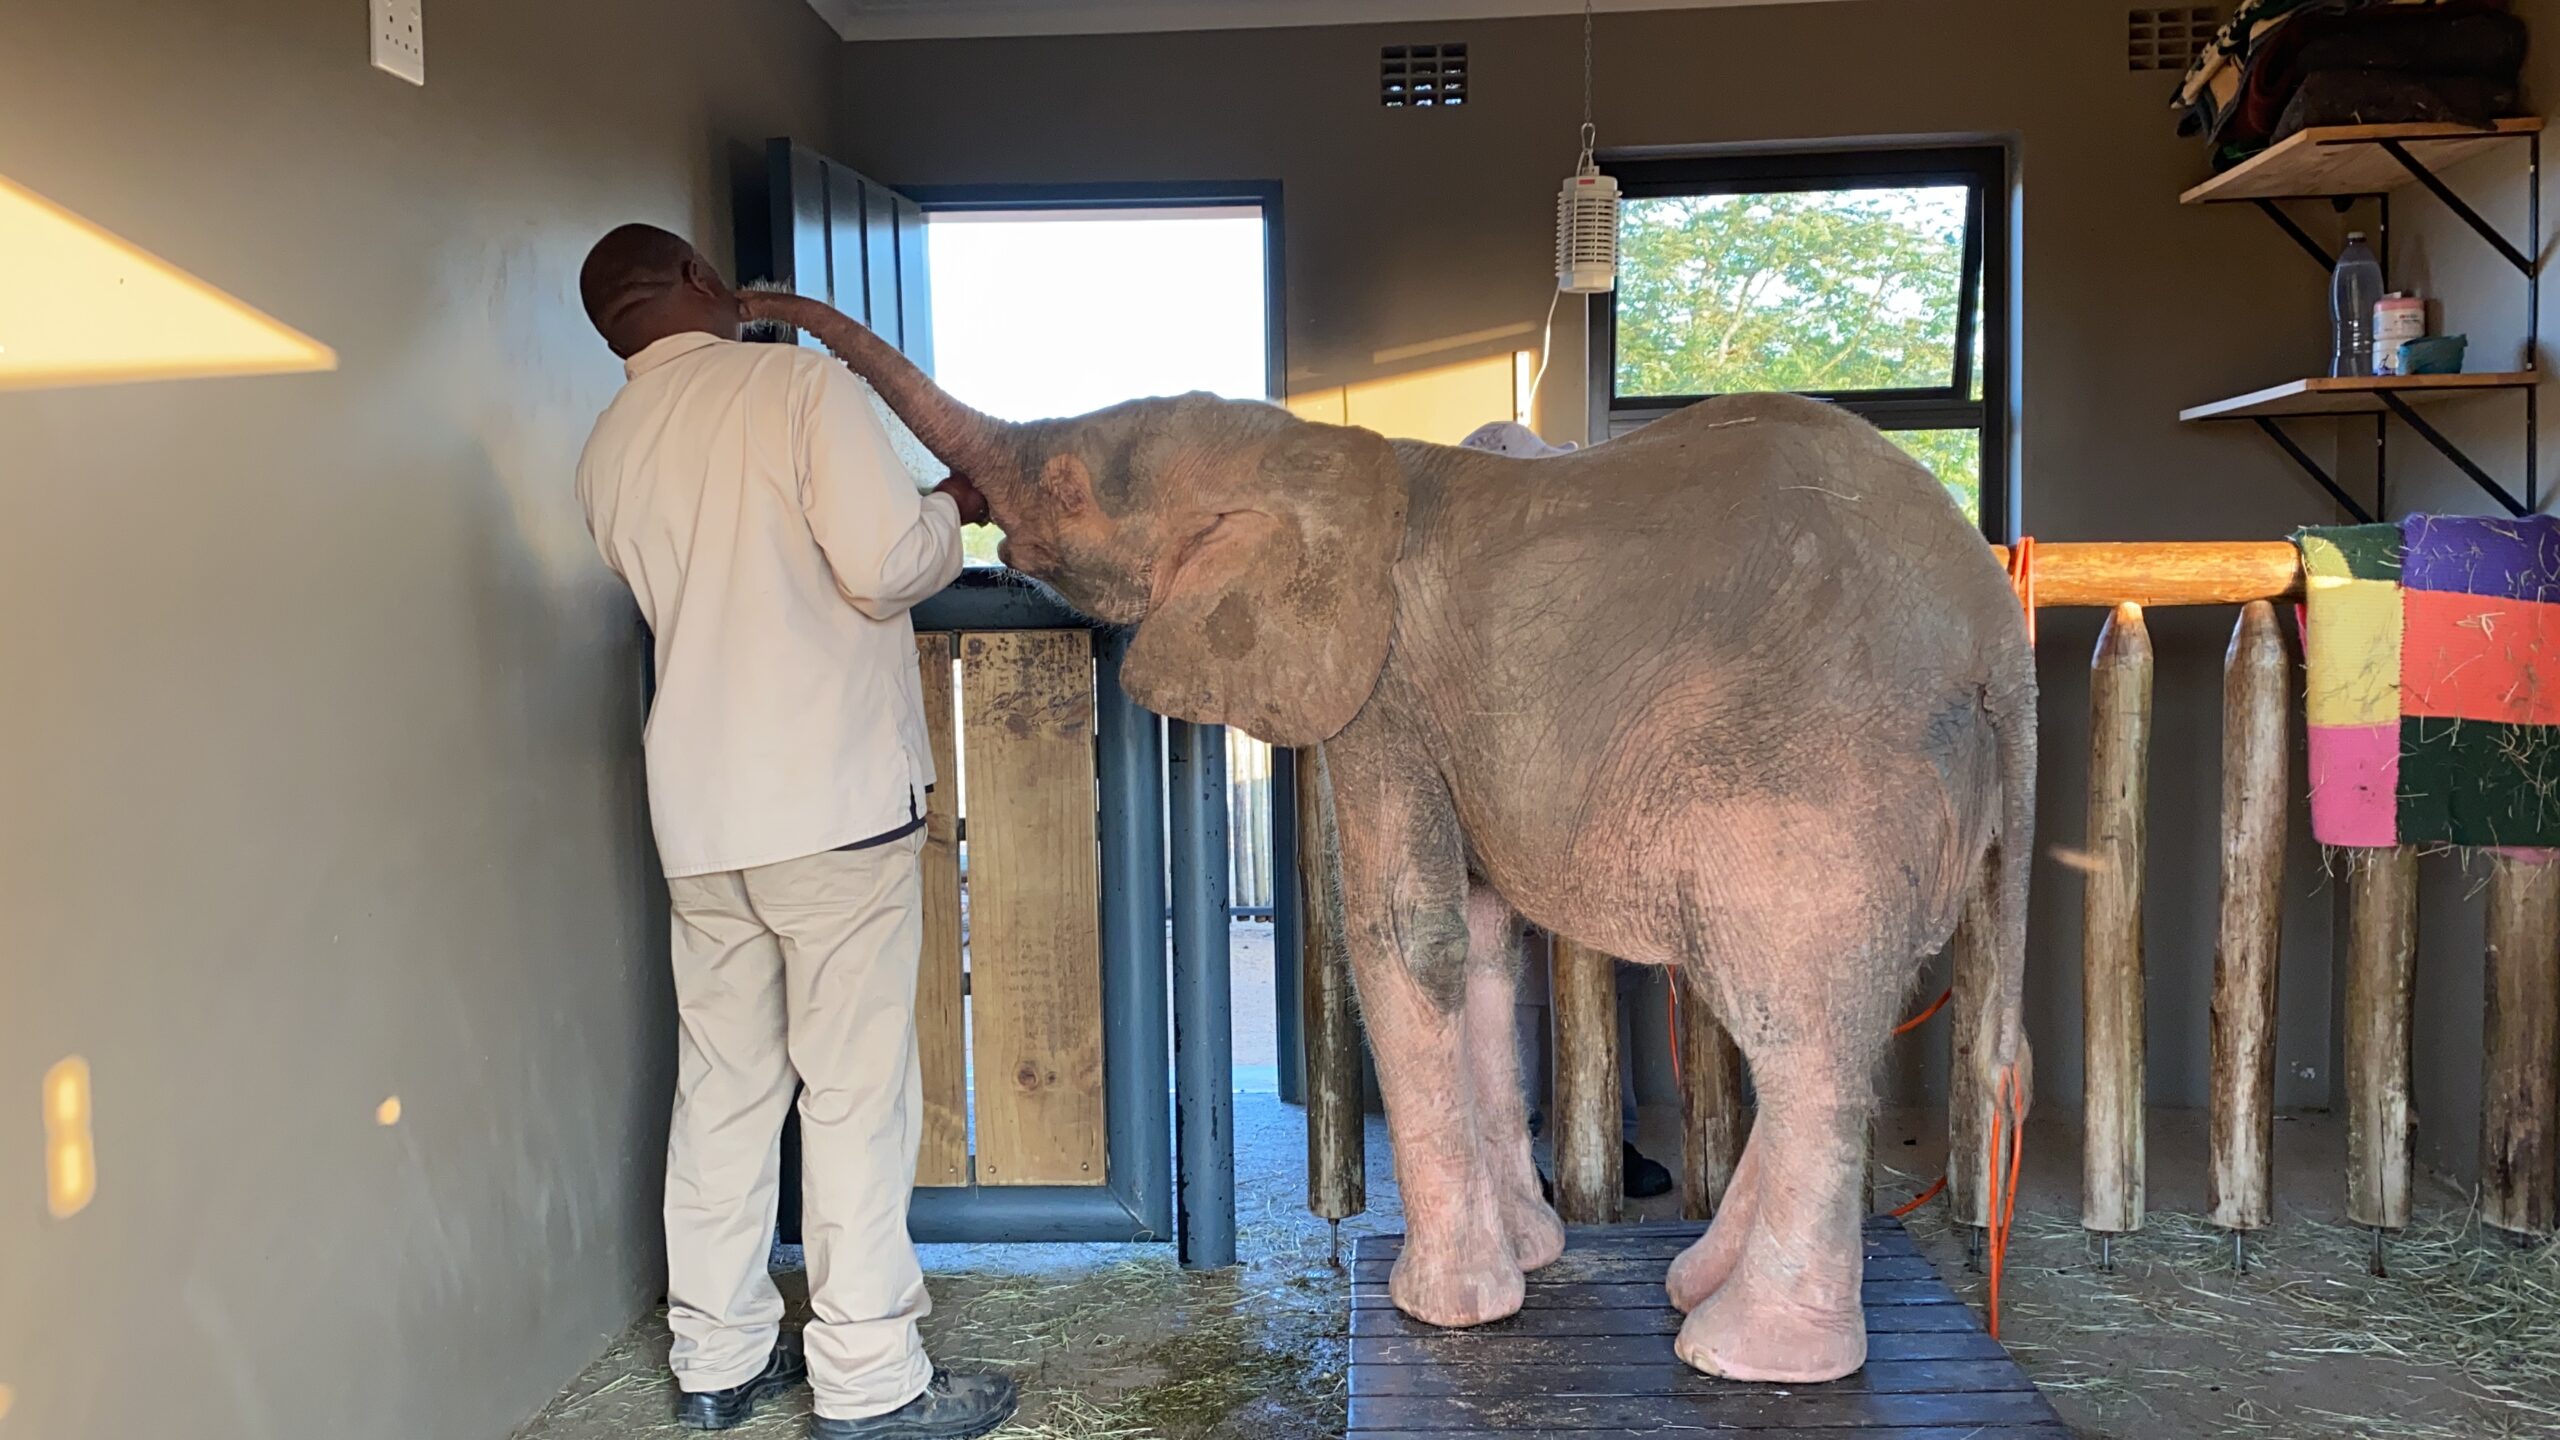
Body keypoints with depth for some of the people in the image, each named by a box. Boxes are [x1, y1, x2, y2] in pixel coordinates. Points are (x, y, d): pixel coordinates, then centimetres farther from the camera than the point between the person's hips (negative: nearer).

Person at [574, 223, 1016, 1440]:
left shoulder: (609, 450, 14)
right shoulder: (799, 382, -7)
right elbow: (883, 565, -17)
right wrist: (949, 508, 3)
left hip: (697, 805, 7)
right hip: (833, 793, -6)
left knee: (723, 1085, 14)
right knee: (856, 1088, 0)